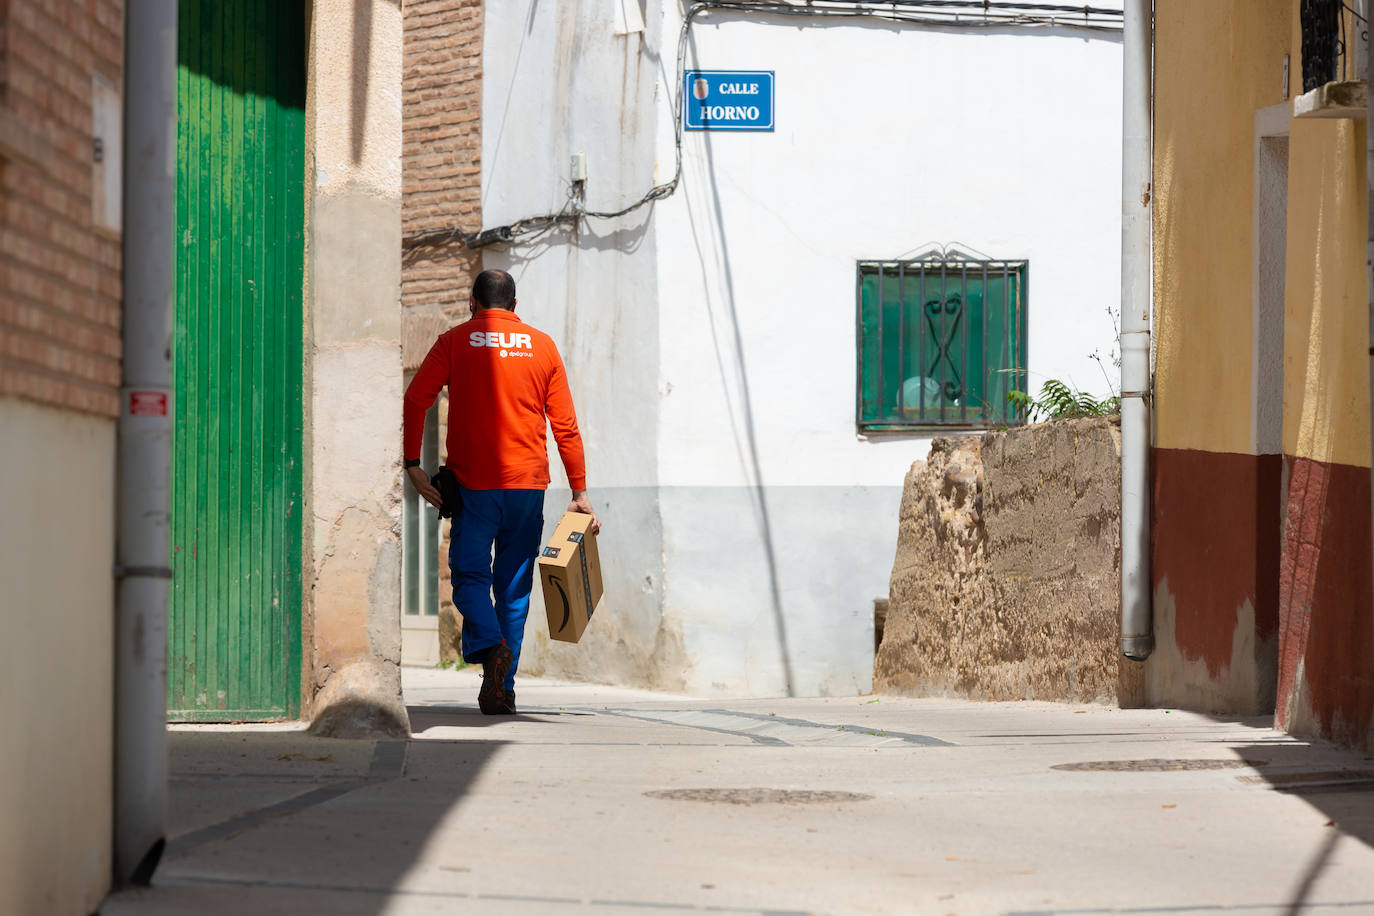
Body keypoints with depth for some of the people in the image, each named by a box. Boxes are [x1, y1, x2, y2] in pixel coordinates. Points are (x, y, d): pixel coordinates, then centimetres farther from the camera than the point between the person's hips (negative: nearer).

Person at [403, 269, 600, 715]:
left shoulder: (454, 342, 4)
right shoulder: (542, 346, 9)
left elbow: (415, 401, -7)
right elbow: (566, 425, 8)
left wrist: (412, 464, -6)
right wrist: (579, 491, 11)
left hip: (473, 482, -2)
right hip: (528, 481, 2)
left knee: (470, 574, 4)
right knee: (514, 585, 8)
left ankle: (489, 645, -24)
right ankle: (503, 687, 5)